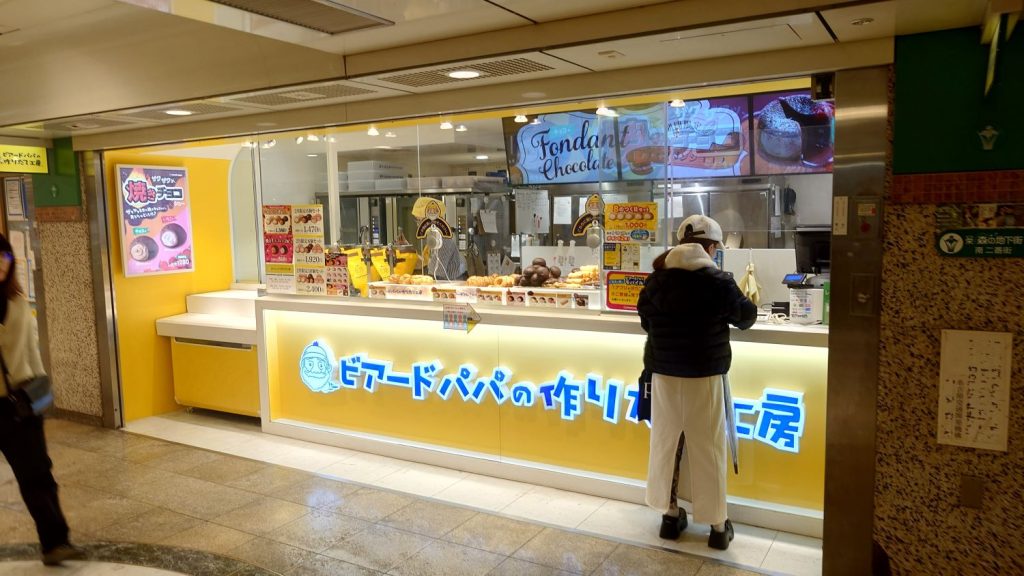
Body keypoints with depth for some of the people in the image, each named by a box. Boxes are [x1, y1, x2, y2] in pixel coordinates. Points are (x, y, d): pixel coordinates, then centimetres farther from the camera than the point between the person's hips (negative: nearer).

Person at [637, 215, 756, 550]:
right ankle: (718, 526, 18)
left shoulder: (656, 279, 0)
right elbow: (745, 317, 4)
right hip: (703, 375, -3)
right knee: (707, 447, 6)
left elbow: (645, 321, 12)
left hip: (663, 373, 3)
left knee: (666, 442, 14)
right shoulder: (718, 281, -11)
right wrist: (748, 304, 27)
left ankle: (670, 514, 26)